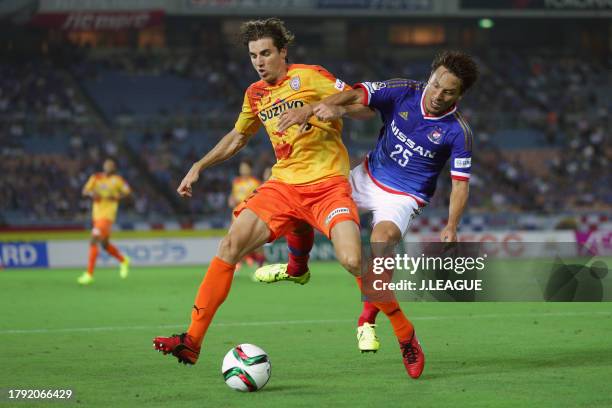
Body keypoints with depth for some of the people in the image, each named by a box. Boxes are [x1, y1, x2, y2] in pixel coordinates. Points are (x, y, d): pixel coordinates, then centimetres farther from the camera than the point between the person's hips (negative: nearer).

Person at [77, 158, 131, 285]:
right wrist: (91, 193, -17)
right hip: (96, 214, 6)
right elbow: (85, 191, 6)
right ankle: (123, 260, 42)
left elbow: (127, 191, 2)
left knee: (93, 242, -17)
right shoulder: (96, 177, 9)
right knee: (105, 245, 16)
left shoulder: (117, 179, -2)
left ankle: (89, 274, -15)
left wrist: (116, 196, -15)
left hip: (107, 216, -6)